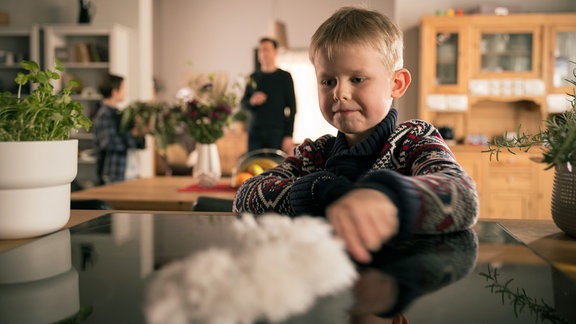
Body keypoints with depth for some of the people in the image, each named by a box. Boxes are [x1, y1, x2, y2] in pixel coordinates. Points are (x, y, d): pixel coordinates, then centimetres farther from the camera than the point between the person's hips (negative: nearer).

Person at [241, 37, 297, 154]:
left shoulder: (284, 76, 4)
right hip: (255, 132, 3)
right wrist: (251, 101, -6)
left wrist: (289, 136, -6)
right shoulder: (253, 77, 13)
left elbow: (292, 108, 2)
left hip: (277, 132, -3)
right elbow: (243, 104, 19)